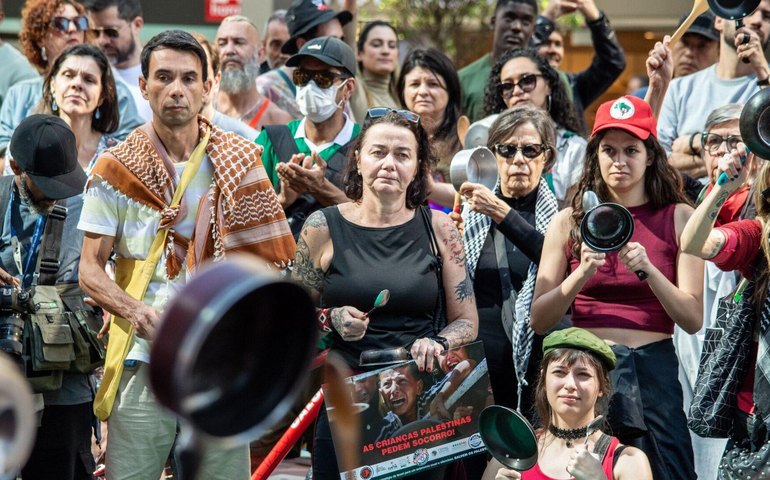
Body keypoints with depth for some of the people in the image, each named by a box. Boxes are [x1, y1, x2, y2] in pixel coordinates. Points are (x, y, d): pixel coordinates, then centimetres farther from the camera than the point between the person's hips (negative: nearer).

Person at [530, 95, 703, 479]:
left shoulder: (678, 218, 4)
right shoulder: (569, 222, 7)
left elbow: (693, 320, -2)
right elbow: (538, 321, 3)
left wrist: (647, 270, -16)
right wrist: (582, 274, -12)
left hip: (653, 367, -1)